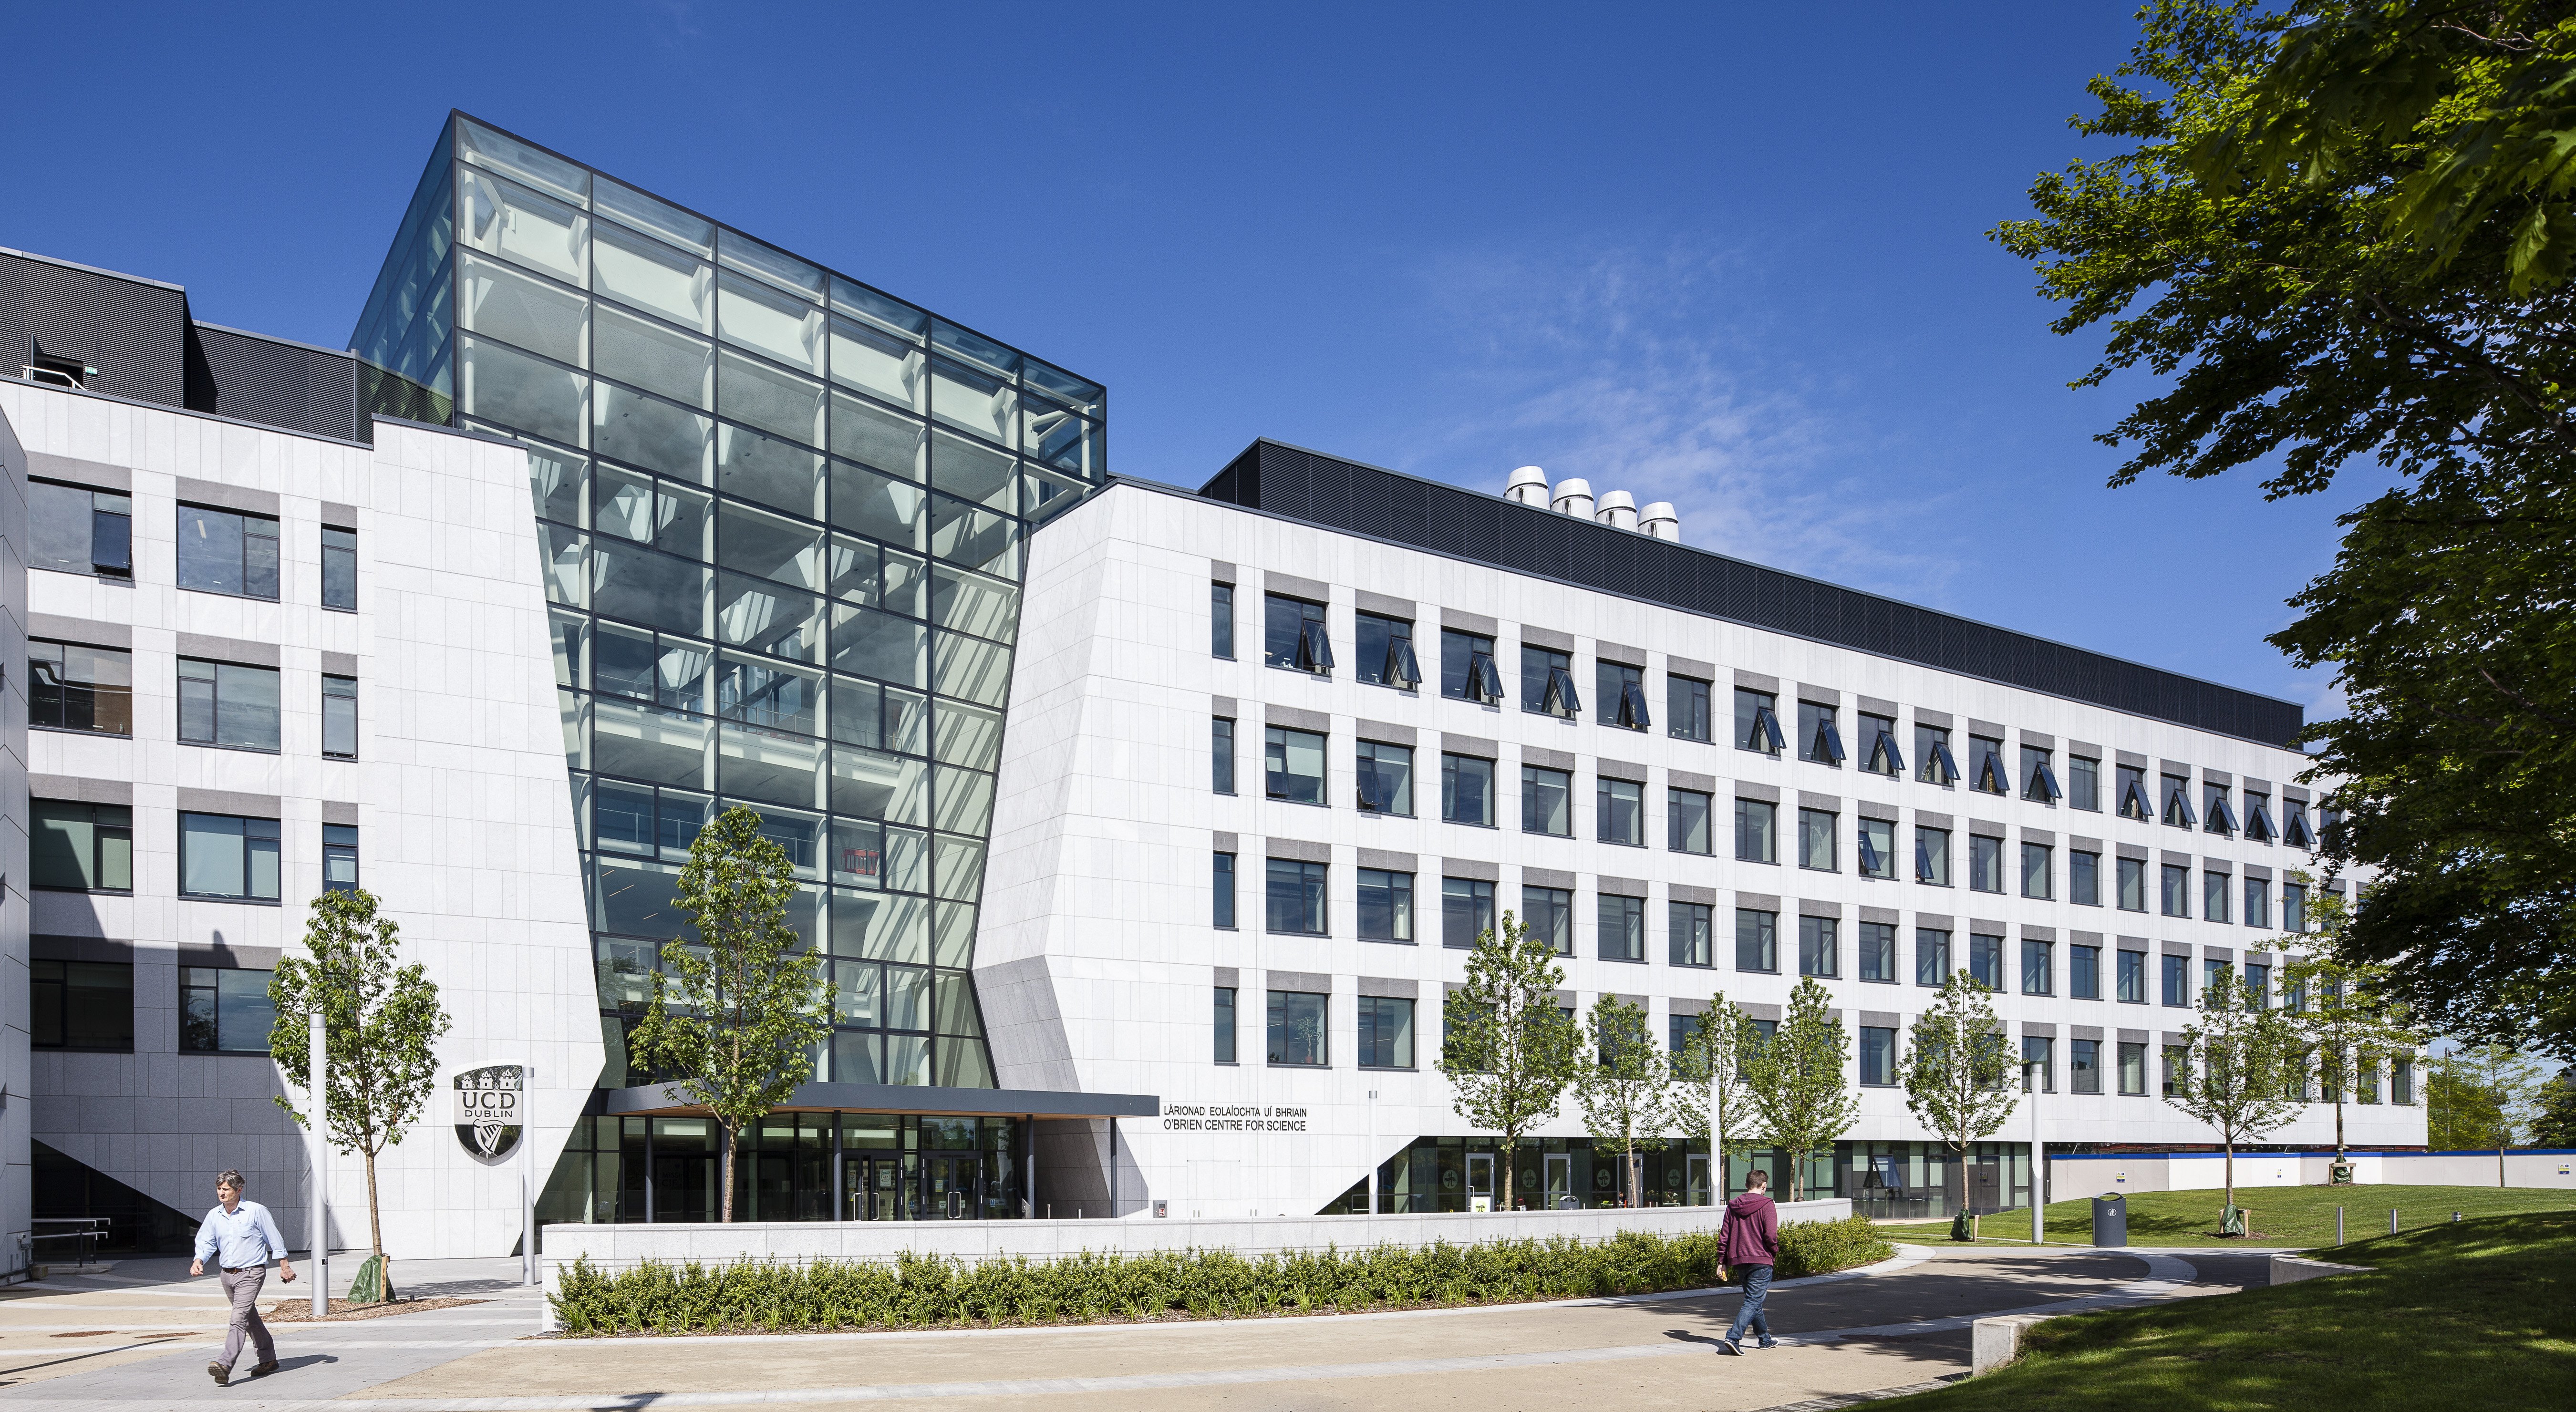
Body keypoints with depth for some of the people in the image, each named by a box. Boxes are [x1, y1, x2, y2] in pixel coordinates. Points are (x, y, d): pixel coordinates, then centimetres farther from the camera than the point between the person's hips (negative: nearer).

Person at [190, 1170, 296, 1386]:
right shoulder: (214, 1215, 6)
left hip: (251, 1273, -7)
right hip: (227, 1274, 7)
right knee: (251, 1319, 17)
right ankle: (268, 1360, 30)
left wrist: (284, 1266, 1)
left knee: (239, 1319, -19)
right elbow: (205, 1242, 10)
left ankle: (225, 1366, -28)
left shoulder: (256, 1211, -9)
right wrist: (198, 1261, -11)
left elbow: (274, 1239, -2)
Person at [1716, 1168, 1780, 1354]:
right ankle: (1733, 1337, -20)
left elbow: (1725, 1236, 8)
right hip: (1761, 1261, -6)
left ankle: (1765, 1339, 32)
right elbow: (1771, 1235, -15)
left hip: (1739, 1261, 6)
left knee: (1754, 1300, 20)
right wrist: (1775, 1254, 3)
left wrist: (1722, 1261, 13)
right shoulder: (1766, 1205, -7)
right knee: (1753, 1302, -6)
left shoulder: (1732, 1206, 9)